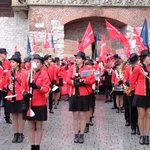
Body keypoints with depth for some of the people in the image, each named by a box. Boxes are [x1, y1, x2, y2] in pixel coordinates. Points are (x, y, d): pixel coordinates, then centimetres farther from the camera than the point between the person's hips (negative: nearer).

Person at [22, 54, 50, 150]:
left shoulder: (44, 74, -4)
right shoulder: (27, 74, 7)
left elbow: (46, 89, -11)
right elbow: (23, 87, 9)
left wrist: (37, 87, -29)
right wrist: (25, 93, -14)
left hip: (40, 104, -3)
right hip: (29, 104, 3)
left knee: (39, 126, 5)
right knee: (31, 126, 9)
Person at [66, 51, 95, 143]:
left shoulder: (88, 69, 0)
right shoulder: (72, 69, 6)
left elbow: (93, 80, -7)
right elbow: (68, 80, -2)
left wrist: (83, 81, -19)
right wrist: (74, 82, -19)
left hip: (84, 95, -2)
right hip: (74, 94, 2)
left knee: (82, 116, 3)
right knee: (75, 116, 6)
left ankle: (82, 135, 11)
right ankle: (76, 135, 14)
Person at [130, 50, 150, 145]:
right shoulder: (137, 68, -8)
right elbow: (133, 81, 2)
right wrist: (132, 90, 10)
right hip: (140, 95, -4)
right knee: (141, 116, 2)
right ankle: (142, 136, 12)